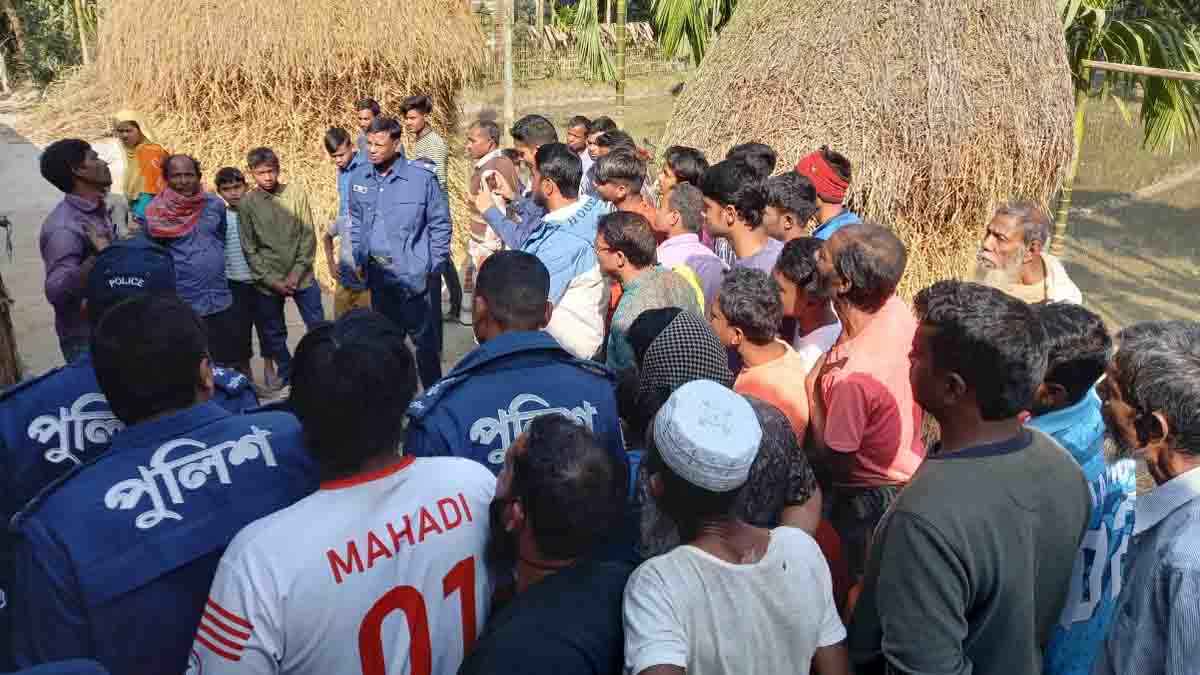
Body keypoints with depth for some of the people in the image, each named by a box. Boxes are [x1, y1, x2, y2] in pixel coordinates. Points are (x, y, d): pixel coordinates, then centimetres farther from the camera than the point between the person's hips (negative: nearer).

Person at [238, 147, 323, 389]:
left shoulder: (296, 193, -3)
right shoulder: (246, 204, -3)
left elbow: (308, 237, -2)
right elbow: (250, 249, -3)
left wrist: (297, 273, -9)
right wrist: (272, 280, -11)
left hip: (301, 276, 0)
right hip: (268, 282, 0)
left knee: (318, 326, 5)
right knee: (272, 332, 10)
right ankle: (286, 371, 29)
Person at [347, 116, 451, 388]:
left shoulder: (422, 179, -13)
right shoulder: (358, 178, 1)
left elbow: (441, 225, -5)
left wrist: (432, 267, -6)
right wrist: (360, 259, 11)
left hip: (415, 275, -5)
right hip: (377, 274, 5)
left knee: (425, 338, 3)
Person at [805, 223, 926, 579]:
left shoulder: (853, 374, -39)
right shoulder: (896, 309, -16)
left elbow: (831, 456, -23)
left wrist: (811, 387, -20)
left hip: (871, 496, -8)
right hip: (908, 469, 8)